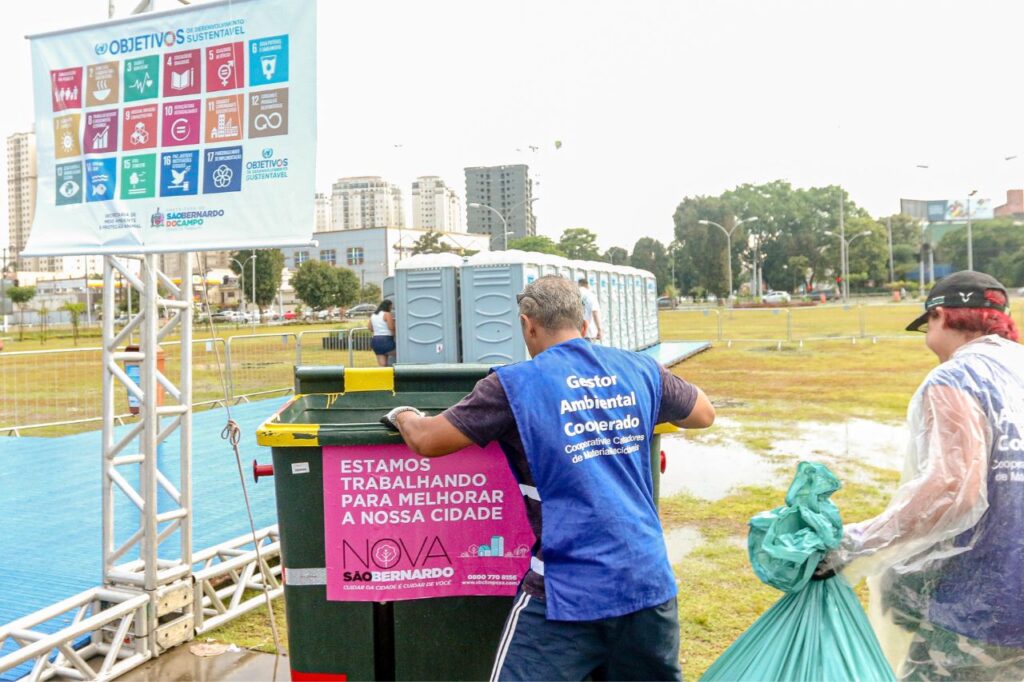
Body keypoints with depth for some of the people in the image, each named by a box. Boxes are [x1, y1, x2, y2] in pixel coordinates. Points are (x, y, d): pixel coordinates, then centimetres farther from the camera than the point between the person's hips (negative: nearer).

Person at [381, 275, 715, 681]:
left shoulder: (516, 385, -9)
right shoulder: (640, 370, 5)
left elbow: (426, 440, -4)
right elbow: (704, 414, 21)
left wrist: (403, 415, 18)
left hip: (568, 590, -5)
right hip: (649, 580, 5)